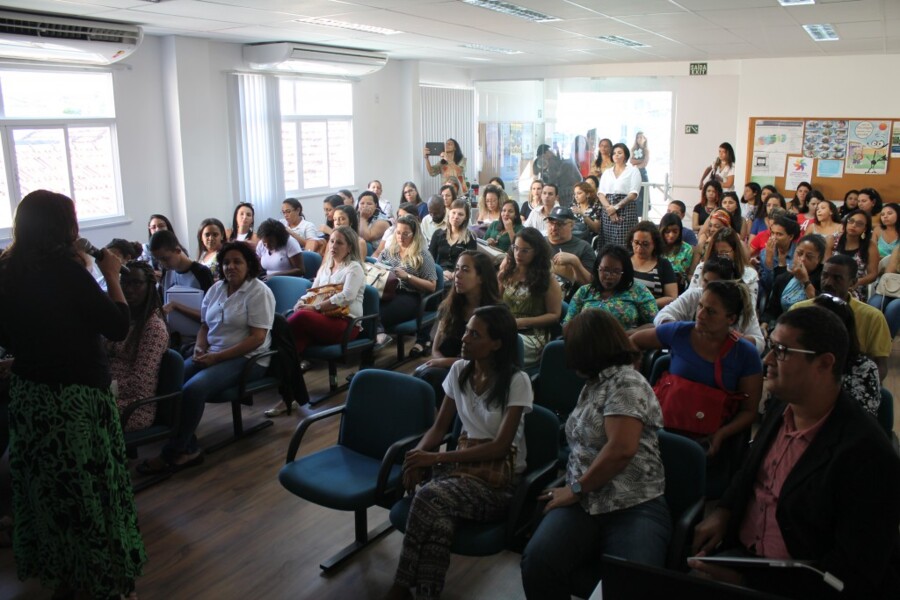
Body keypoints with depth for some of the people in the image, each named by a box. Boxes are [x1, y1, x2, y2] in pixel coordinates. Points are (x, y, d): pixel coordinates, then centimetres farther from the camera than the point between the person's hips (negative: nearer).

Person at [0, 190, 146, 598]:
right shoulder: (65, 270, -20)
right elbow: (118, 327, -16)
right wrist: (112, 276, -5)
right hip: (75, 398, -7)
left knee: (48, 488, 20)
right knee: (88, 490, 8)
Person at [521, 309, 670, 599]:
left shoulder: (625, 383, -8)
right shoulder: (595, 384, 19)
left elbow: (621, 449, -19)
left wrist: (575, 490, -12)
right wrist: (572, 490, 20)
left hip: (633, 507, -6)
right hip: (583, 504, 6)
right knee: (537, 560, -24)